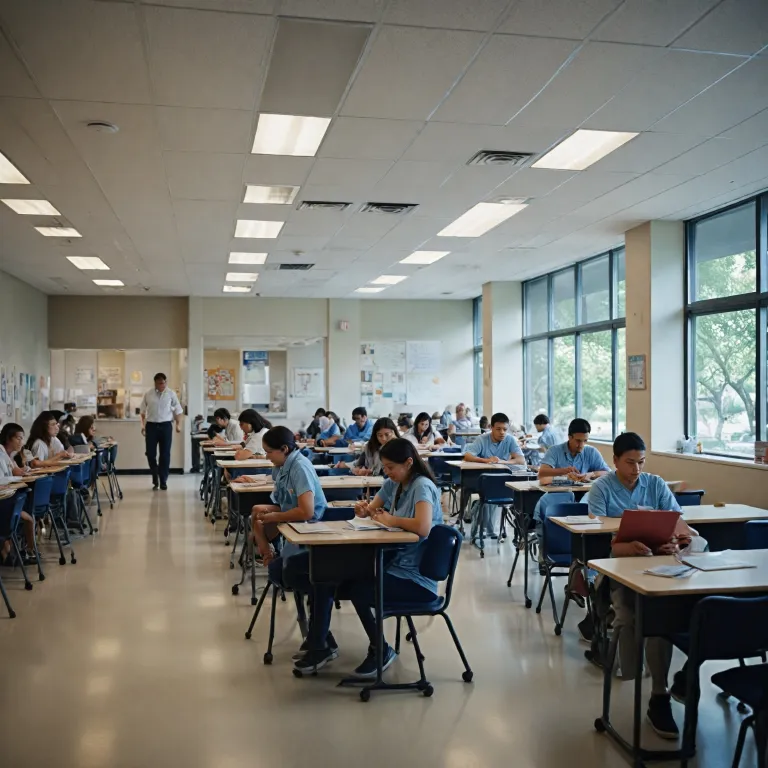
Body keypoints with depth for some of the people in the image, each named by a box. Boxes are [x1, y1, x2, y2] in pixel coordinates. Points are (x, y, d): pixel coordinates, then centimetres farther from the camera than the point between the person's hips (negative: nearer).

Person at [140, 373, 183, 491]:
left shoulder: (171, 394, 2)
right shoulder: (148, 394, 3)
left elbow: (178, 410, 5)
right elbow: (143, 410, 10)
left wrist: (178, 424, -1)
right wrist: (143, 424, 3)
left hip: (165, 426, -1)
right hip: (151, 426, 1)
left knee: (165, 455, 1)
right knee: (150, 453, 0)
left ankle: (163, 481, 10)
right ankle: (155, 480, 18)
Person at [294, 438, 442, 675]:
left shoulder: (422, 486, -17)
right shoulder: (392, 484, 9)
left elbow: (423, 527, -34)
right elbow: (370, 512, 20)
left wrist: (391, 520, -17)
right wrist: (364, 510, -5)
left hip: (416, 578, -8)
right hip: (394, 565, 8)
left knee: (358, 589, -28)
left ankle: (380, 650, -1)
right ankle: (319, 645, 8)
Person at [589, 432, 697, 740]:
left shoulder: (656, 484, 10)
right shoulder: (602, 488, -1)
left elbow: (677, 522, 0)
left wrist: (675, 542, -25)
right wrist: (626, 548, -35)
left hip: (656, 562, 2)